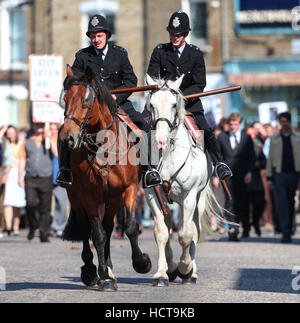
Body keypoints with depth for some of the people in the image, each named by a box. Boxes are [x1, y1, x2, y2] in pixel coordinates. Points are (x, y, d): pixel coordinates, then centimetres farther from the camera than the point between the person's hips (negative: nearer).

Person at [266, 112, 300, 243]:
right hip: (279, 174, -1)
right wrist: (269, 175, 4)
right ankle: (285, 232, -14)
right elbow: (270, 157, 9)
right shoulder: (274, 138, 8)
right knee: (281, 203, -10)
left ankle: (289, 229, 19)